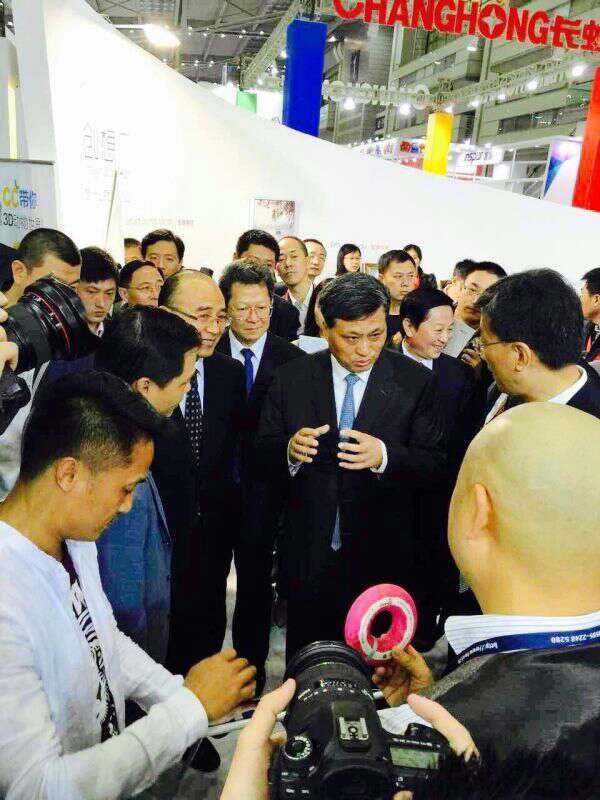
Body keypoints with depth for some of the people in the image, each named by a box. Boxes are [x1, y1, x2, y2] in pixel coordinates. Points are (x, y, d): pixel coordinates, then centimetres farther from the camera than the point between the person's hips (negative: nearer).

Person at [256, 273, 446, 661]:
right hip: (308, 553, 1)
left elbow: (435, 465, -9)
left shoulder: (417, 382, -7)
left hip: (383, 556, -1)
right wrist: (290, 450, -22)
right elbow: (263, 451, 1)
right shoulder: (292, 378, -3)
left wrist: (384, 456, -28)